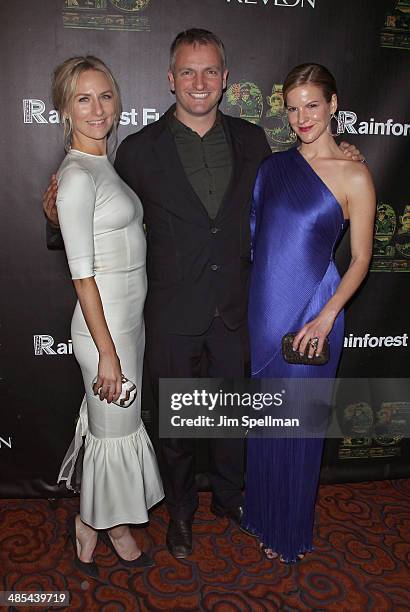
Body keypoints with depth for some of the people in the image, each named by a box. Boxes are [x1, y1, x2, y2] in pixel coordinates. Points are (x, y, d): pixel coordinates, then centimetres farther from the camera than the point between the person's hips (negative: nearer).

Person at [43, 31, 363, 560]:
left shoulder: (251, 140, 1)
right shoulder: (139, 150, -8)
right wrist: (63, 219, -22)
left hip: (234, 311, 3)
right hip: (172, 317, -2)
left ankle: (228, 495, 47)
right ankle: (180, 510, 42)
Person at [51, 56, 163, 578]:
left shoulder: (103, 165, 10)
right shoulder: (76, 176, -18)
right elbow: (83, 275, -20)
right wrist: (108, 352, -19)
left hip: (128, 316, 9)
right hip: (105, 324, -9)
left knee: (111, 422, 21)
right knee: (115, 430, 9)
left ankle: (92, 521, 43)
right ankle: (105, 526, 35)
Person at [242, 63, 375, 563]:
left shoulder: (353, 177, -7)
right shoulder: (274, 166, 7)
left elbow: (360, 259, -6)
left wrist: (327, 316, -17)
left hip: (310, 312, -4)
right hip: (263, 307, 5)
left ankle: (290, 531, 33)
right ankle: (262, 513, 41)